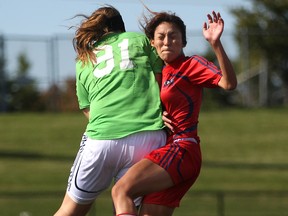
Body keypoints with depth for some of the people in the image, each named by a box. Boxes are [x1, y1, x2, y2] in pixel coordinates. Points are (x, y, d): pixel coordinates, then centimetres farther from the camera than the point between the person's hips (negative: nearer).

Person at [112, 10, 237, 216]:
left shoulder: (192, 64, -5)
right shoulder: (163, 73, 20)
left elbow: (229, 83, -22)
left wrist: (216, 44, -34)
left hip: (180, 149, -9)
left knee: (121, 190, -21)